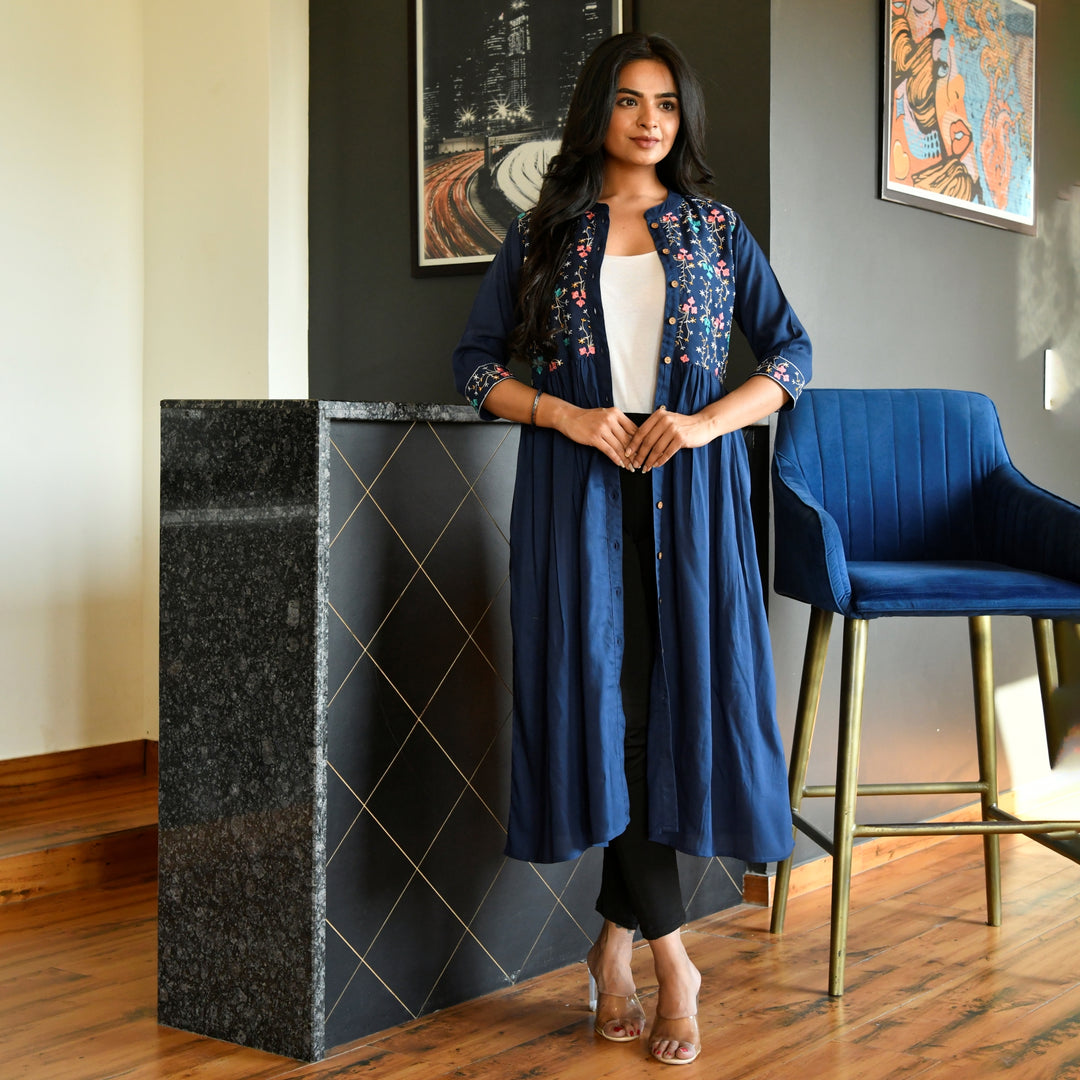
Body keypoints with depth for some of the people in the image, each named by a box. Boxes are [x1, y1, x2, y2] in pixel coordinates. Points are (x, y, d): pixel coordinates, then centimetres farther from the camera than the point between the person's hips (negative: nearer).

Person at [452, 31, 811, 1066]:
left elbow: (789, 353, 8)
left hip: (690, 488, 1)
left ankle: (616, 941, 10)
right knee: (608, 699, -8)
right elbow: (476, 361, 7)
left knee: (674, 691, -4)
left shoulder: (717, 231, 12)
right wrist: (570, 415, -10)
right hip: (578, 487, -1)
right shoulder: (542, 234, 9)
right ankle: (671, 956, 0)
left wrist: (706, 421, -10)